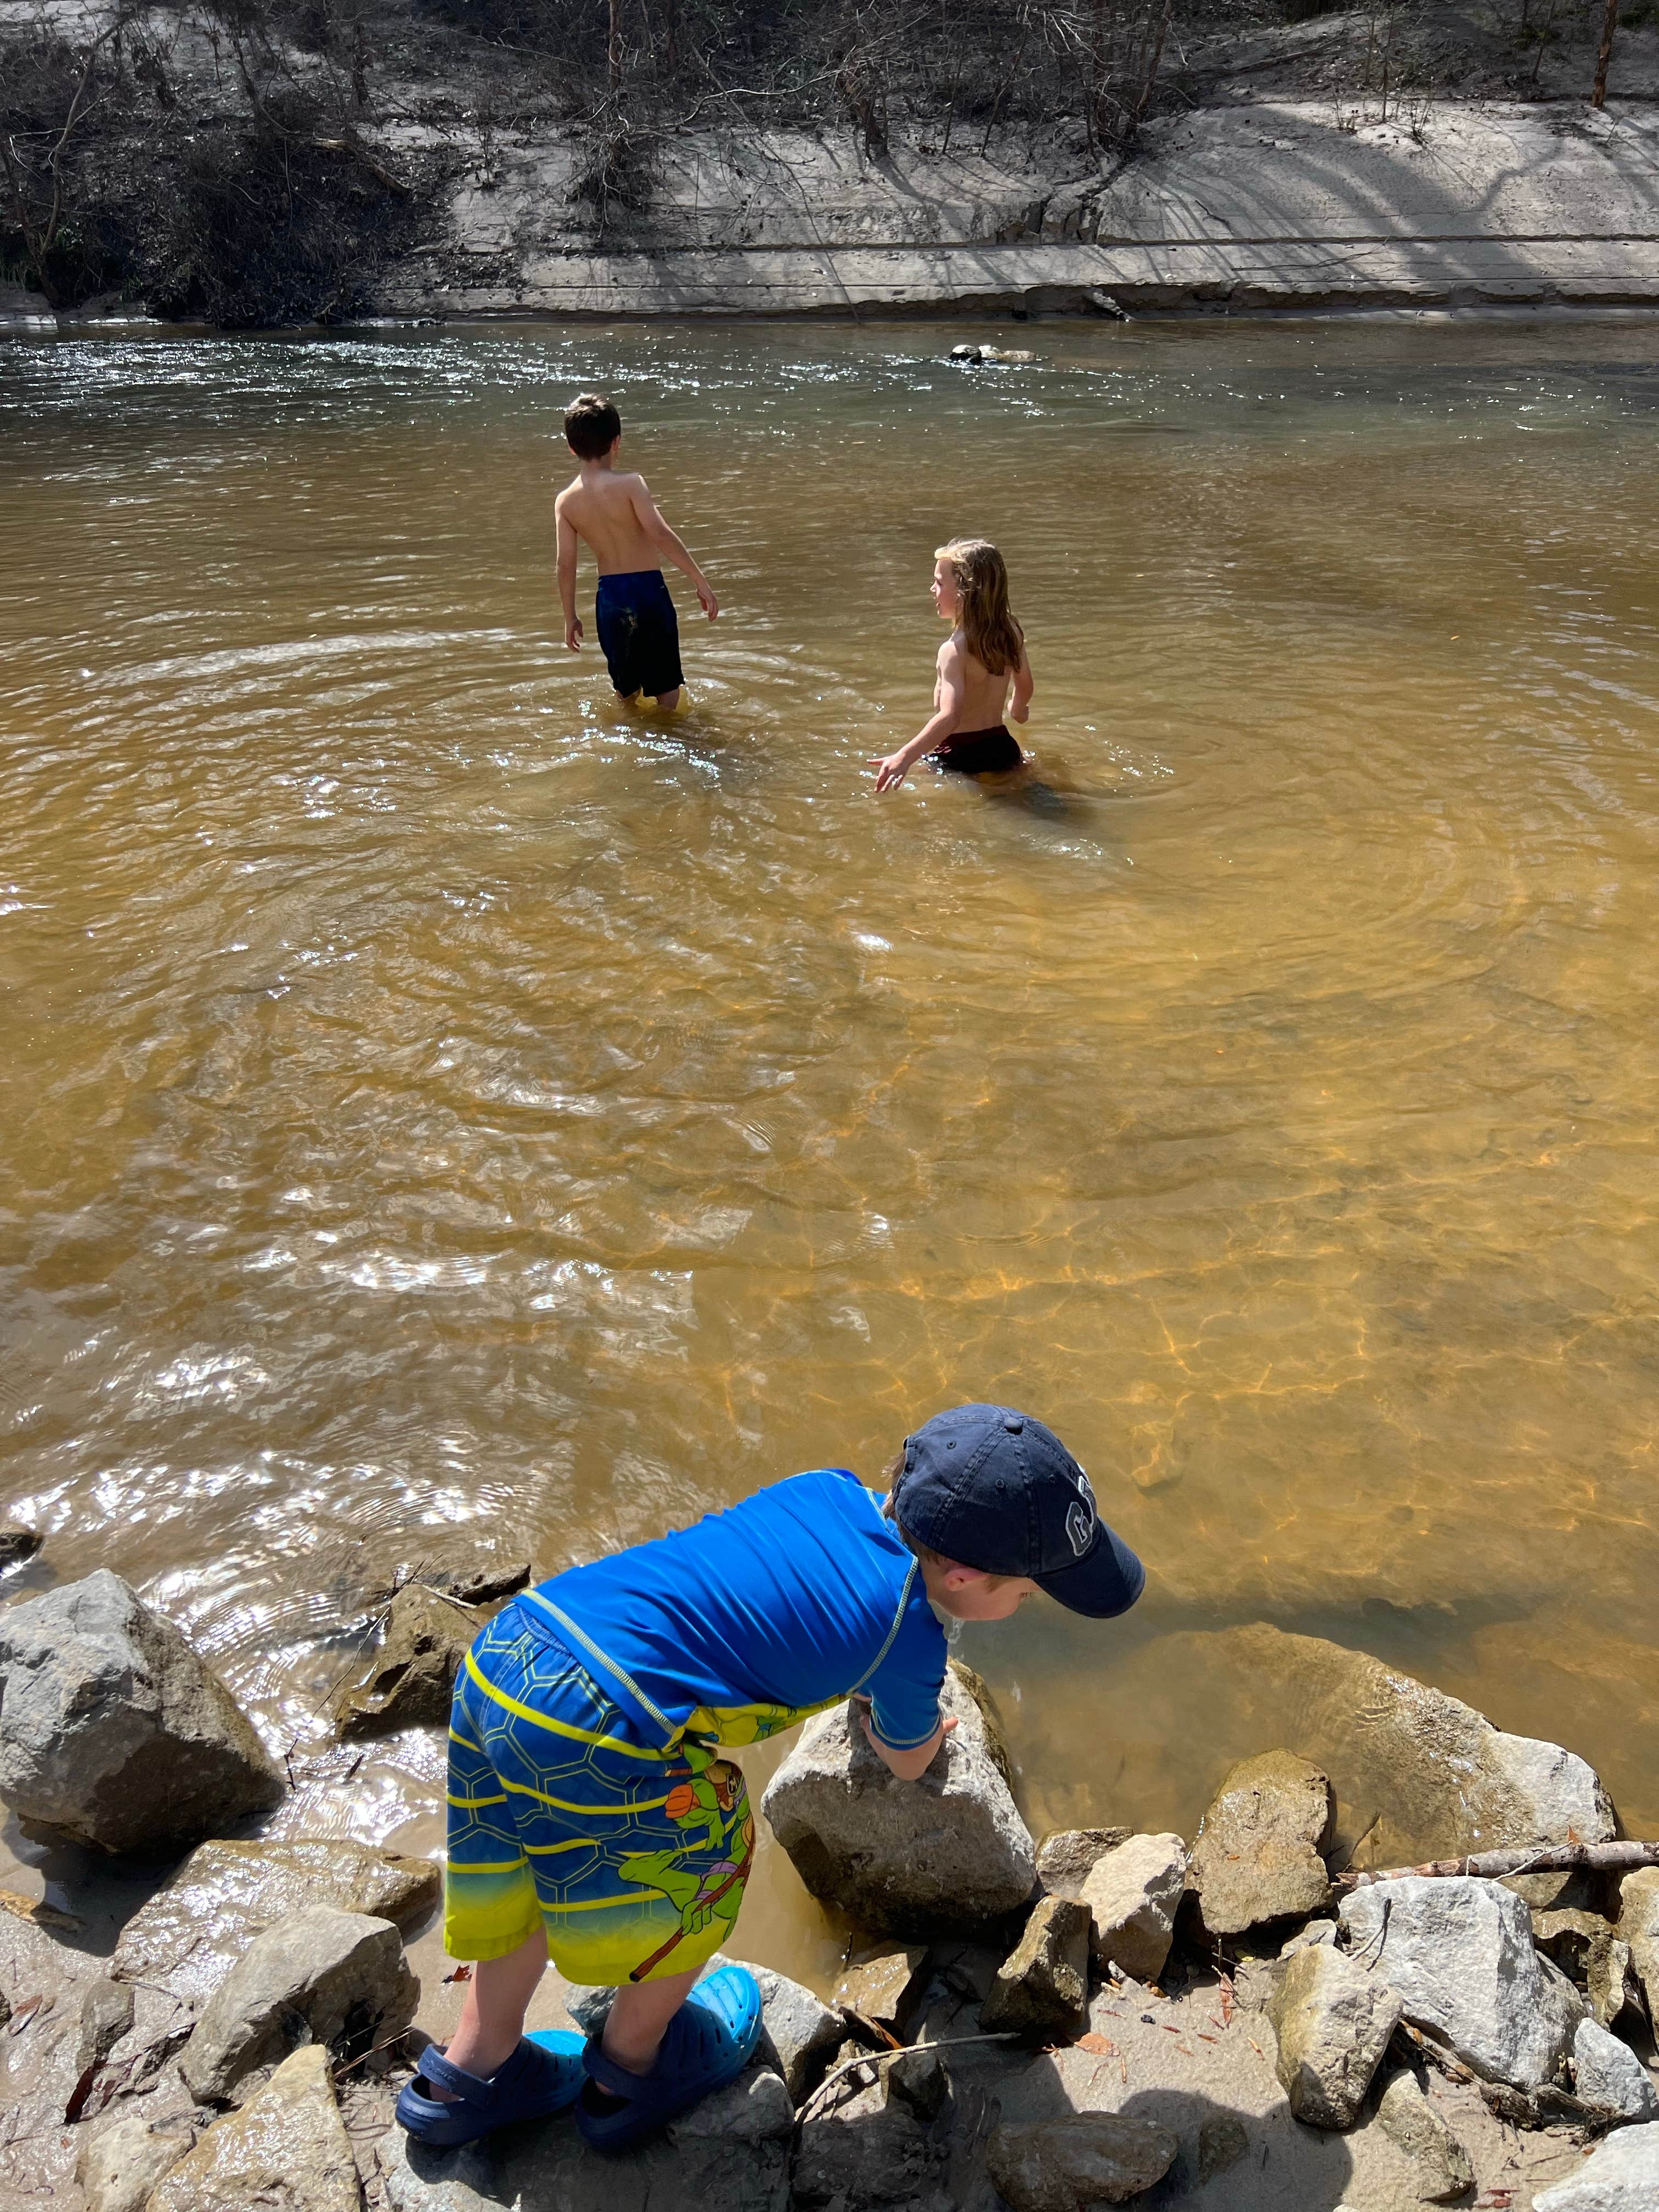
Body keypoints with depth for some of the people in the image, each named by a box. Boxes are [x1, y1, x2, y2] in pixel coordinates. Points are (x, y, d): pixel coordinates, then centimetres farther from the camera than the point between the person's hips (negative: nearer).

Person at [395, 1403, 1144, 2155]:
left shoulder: (831, 1490, 11)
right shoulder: (910, 1644, -6)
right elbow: (907, 1763, 18)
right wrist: (919, 1729, 41)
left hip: (500, 1648, 7)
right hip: (593, 1730, -7)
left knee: (538, 1876, 31)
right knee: (703, 1867, 21)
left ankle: (473, 2070, 49)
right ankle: (630, 2069, 43)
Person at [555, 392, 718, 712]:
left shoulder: (565, 501, 0)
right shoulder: (630, 484, -12)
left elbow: (566, 563, -2)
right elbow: (660, 534, -22)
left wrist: (570, 618, 7)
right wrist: (700, 580, -18)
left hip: (608, 596, 4)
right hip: (648, 590, -4)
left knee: (625, 688, 21)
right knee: (665, 684, 9)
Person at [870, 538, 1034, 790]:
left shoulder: (954, 650, -19)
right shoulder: (1010, 633, 3)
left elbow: (950, 717, -32)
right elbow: (1025, 687, 20)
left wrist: (905, 757, -42)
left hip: (960, 757, -7)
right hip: (1003, 747, 7)